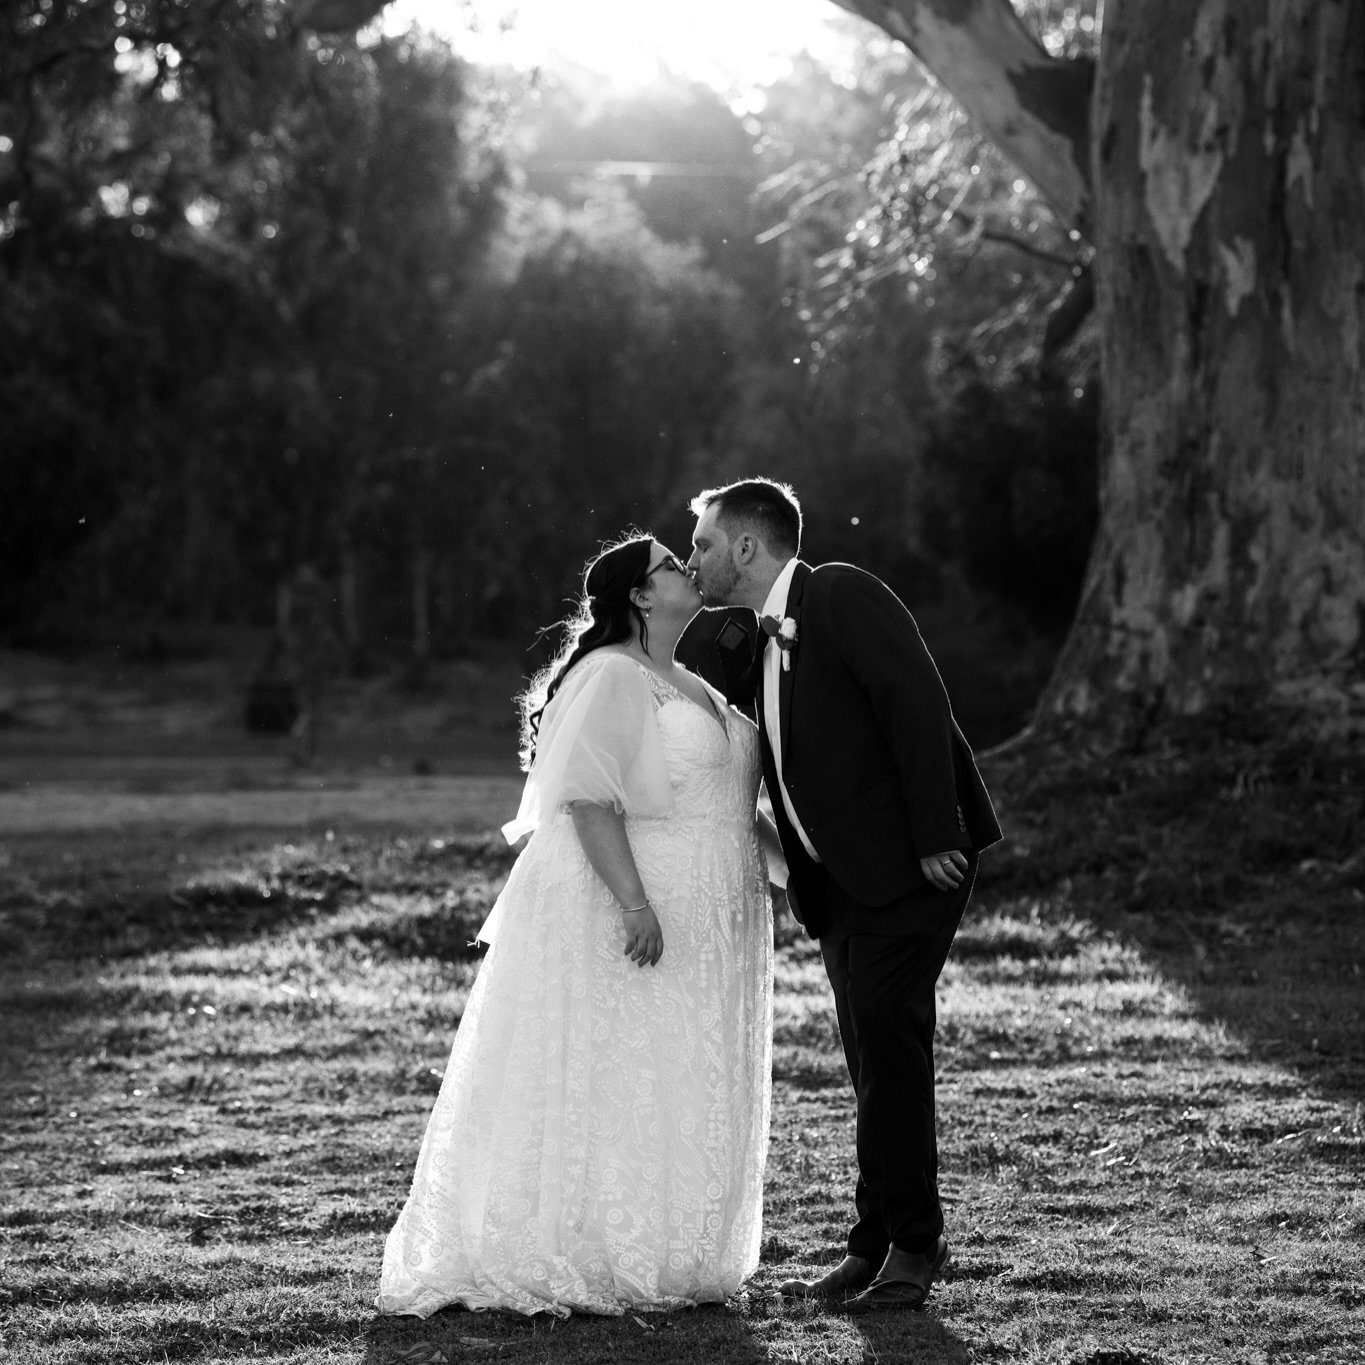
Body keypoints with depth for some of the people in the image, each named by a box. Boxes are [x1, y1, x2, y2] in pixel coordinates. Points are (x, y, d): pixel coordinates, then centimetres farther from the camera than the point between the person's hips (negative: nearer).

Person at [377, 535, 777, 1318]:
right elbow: (588, 798, -22)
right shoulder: (611, 678, -13)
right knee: (605, 1086, -7)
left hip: (696, 922, 10)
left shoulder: (683, 685, 18)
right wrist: (634, 903, -29)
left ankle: (658, 1261, 15)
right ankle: (581, 1262, -4)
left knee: (682, 1098, 10)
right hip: (628, 910, -10)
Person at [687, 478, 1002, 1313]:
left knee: (887, 1033, -13)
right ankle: (883, 1245, 13)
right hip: (842, 874, 9)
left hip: (912, 859, -9)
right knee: (873, 1054, 9)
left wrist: (936, 837, -23)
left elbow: (919, 704, -19)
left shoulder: (843, 596, -11)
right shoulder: (759, 642, 17)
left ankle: (909, 1244, -8)